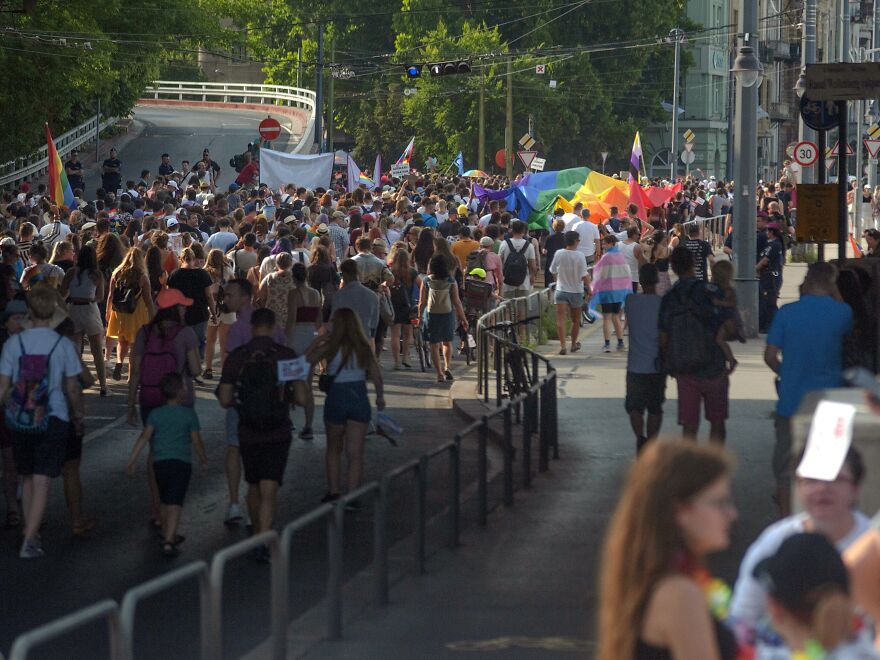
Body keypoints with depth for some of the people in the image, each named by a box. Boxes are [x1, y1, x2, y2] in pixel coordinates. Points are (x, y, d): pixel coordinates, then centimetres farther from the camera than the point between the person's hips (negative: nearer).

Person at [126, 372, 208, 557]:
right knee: (175, 505, -8)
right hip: (181, 462, -3)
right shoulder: (189, 414, -2)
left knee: (165, 502, 21)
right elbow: (196, 442, 0)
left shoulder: (155, 414, 4)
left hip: (159, 462, 3)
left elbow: (145, 437, -4)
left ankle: (168, 535, 34)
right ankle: (168, 542, -20)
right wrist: (204, 461, 13)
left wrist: (131, 460, -3)